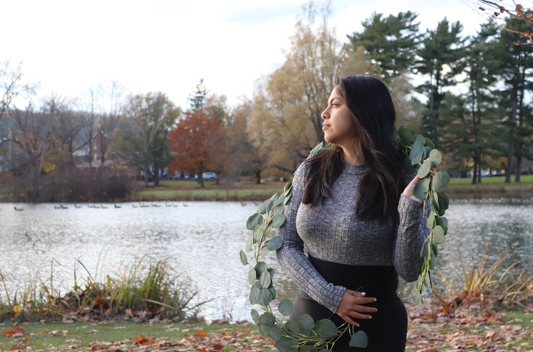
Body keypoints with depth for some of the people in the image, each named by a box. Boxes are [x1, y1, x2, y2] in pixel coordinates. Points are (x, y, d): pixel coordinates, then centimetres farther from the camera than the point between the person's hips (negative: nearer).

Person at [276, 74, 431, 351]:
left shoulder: (401, 183, -9)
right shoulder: (310, 173, 0)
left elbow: (408, 272, -12)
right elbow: (286, 245, -1)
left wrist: (409, 210, -25)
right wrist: (330, 296, -13)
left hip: (373, 327, -3)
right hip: (310, 317, 3)